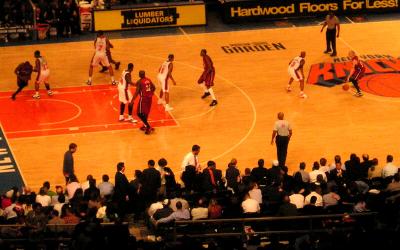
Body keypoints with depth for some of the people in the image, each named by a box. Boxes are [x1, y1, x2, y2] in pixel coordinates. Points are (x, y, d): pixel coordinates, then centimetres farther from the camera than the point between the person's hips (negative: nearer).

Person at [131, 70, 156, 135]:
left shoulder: (139, 82, -13)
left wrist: (132, 100, -14)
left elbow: (137, 92, -18)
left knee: (140, 113, 1)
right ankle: (145, 126, 33)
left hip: (143, 98, -7)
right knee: (146, 112, 23)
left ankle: (148, 127, -7)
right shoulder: (148, 80, 6)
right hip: (149, 97, 7)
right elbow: (154, 88, 14)